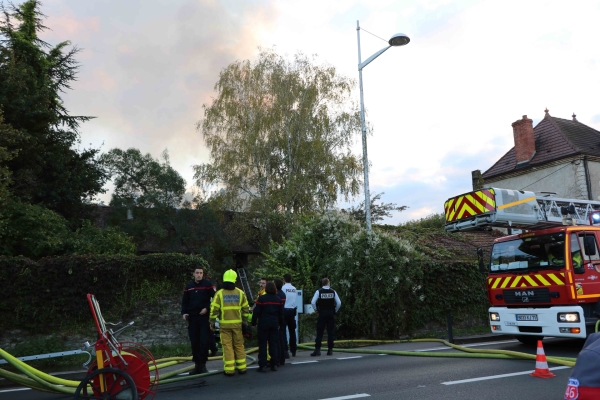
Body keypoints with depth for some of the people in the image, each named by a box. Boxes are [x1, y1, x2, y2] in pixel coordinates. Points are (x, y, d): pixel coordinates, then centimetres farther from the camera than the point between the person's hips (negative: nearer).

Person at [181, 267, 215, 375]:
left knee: (204, 341, -3)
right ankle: (197, 364, 17)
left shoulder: (207, 284, -3)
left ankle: (202, 364, 7)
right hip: (192, 317, 4)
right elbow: (185, 301, 12)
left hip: (204, 317, -4)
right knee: (194, 342, 7)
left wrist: (207, 308, -14)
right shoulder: (189, 286, 9)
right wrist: (184, 313, -2)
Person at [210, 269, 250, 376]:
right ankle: (241, 367, 16)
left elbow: (214, 309, -7)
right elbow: (245, 308, 6)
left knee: (227, 346, 3)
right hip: (237, 323, 2)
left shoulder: (219, 293, -6)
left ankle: (229, 369, 3)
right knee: (239, 345, 12)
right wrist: (245, 321, 16)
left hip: (224, 324, -2)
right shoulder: (240, 293, 2)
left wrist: (212, 322, 2)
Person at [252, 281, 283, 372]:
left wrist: (254, 323, -1)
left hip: (263, 324, -4)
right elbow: (281, 313, 10)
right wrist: (280, 323, 19)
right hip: (274, 324, 4)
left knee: (262, 344, 2)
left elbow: (256, 312, -11)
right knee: (273, 344, 10)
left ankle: (262, 365, 1)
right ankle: (274, 365, 12)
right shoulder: (278, 299, 5)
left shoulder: (261, 298, -11)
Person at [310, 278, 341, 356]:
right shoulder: (333, 292, 1)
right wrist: (335, 311, 11)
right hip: (331, 314, 2)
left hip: (322, 314, -2)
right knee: (330, 332, 6)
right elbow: (339, 303, -3)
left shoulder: (319, 291, -4)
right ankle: (330, 350, 7)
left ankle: (317, 350, -5)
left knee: (319, 332, -1)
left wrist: (316, 310, 3)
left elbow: (313, 302, -13)